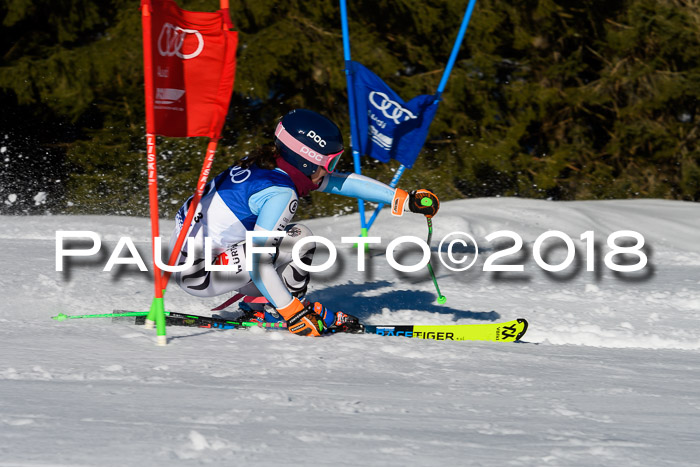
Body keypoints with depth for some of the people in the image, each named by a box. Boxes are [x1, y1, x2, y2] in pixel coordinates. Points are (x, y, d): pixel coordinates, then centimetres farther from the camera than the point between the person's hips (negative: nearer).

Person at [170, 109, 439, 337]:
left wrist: (406, 201, 12)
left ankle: (261, 304, 15)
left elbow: (344, 182, 12)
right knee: (298, 239, -13)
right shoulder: (280, 193, -20)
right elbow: (257, 263, -25)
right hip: (196, 275, -9)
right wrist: (293, 314, -21)